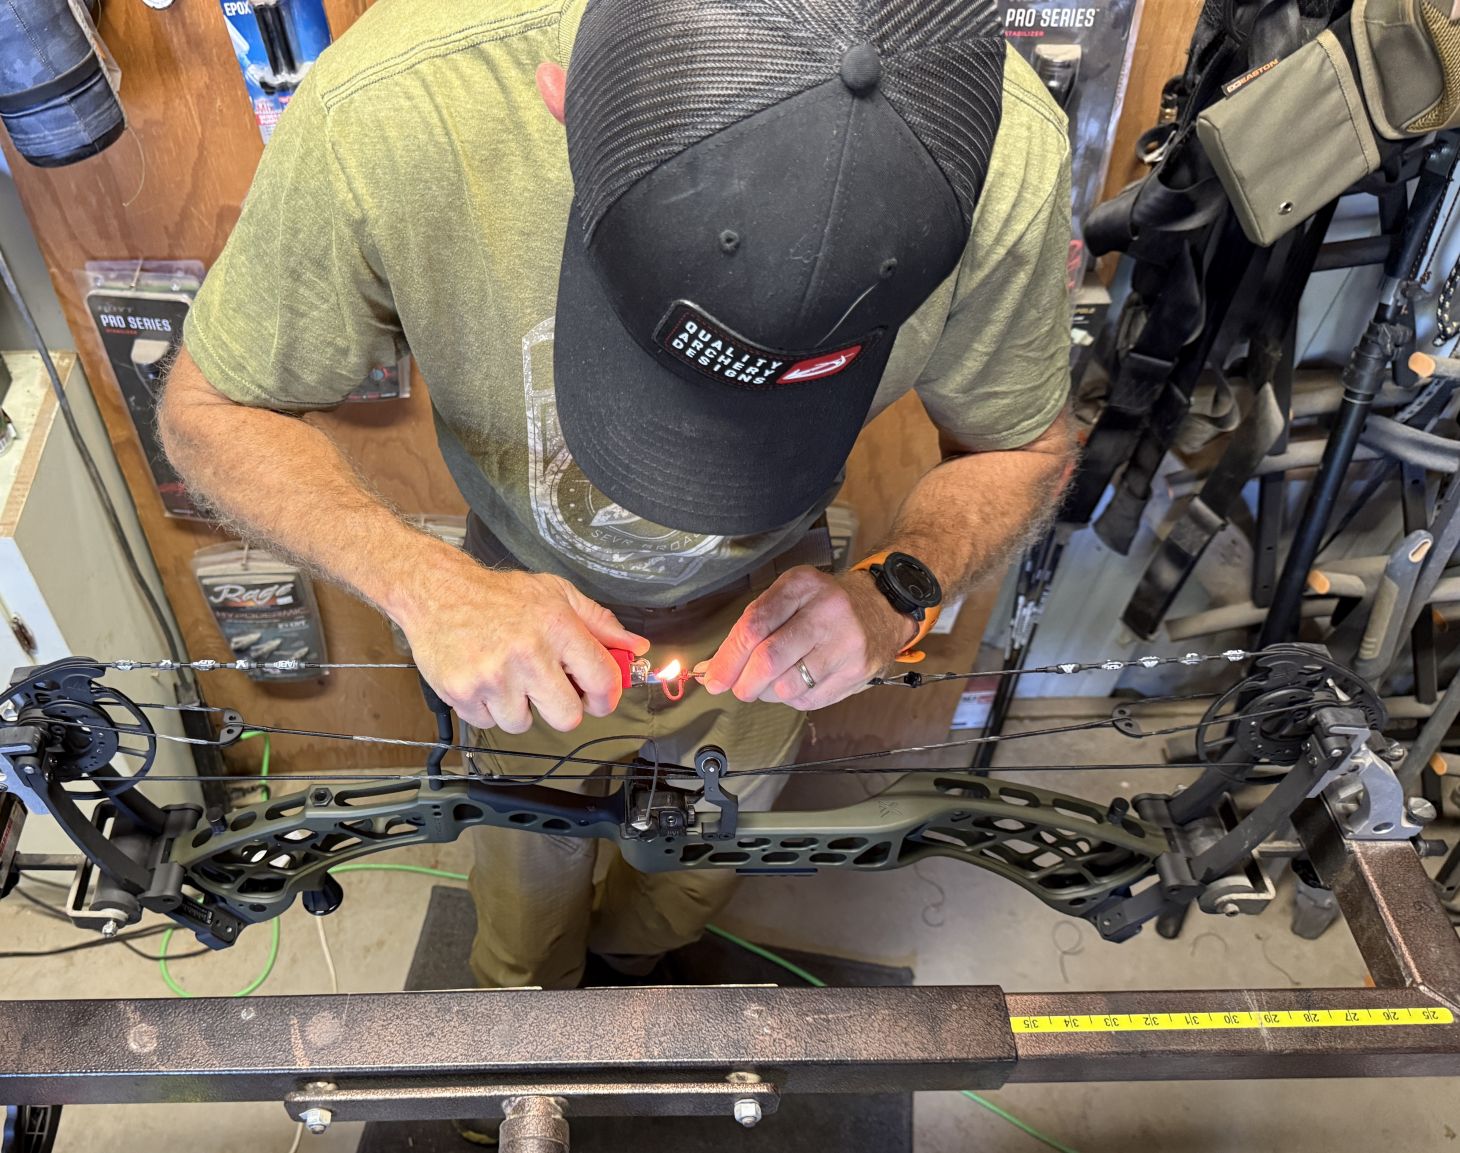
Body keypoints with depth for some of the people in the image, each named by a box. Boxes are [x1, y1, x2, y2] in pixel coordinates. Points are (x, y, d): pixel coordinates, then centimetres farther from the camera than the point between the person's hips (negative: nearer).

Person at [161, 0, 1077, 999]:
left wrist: (897, 591, -35)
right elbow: (212, 409, -20)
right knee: (532, 867, 28)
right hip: (532, 627, -1)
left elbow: (1023, 447, -14)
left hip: (764, 619, 2)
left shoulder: (1008, 161, -34)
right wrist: (424, 582, -38)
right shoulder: (385, 120, -38)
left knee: (696, 876, 31)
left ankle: (635, 960, 71)